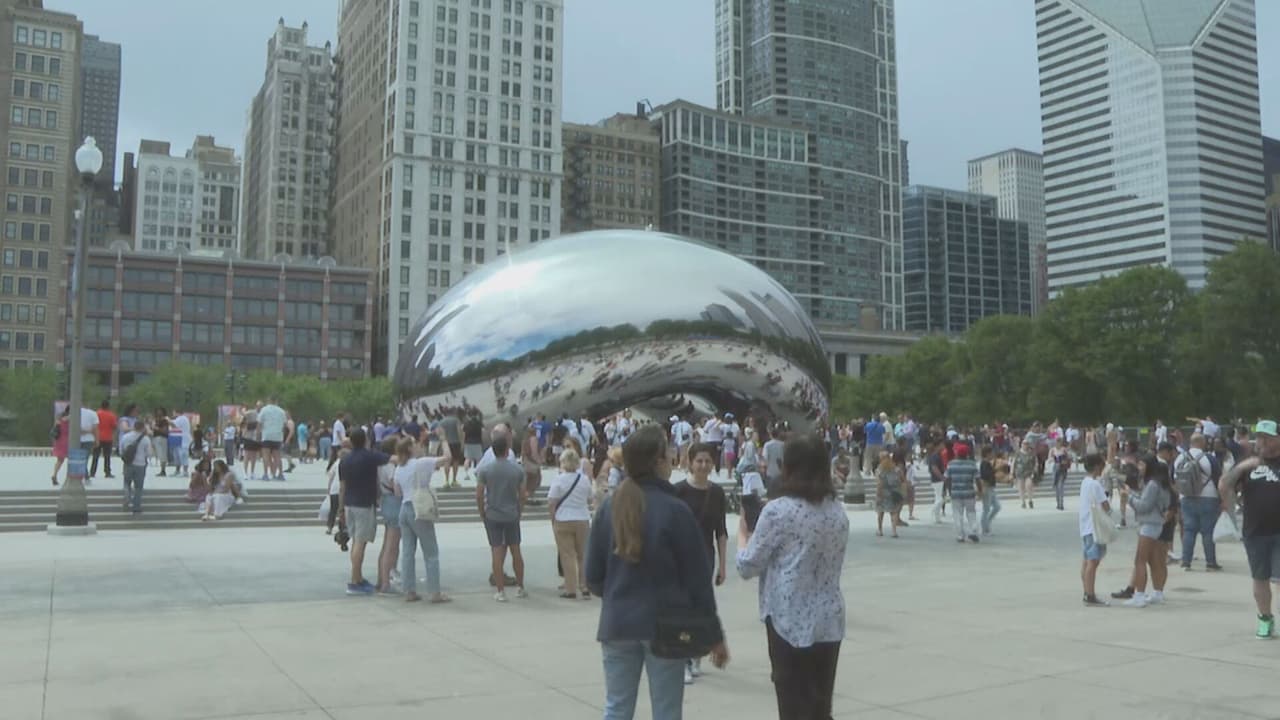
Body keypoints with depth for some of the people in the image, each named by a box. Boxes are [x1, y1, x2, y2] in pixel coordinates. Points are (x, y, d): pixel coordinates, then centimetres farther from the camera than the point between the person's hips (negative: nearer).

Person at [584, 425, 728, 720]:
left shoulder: (609, 507, -1)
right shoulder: (675, 510, -12)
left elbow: (593, 576, 2)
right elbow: (697, 579, -8)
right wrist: (715, 635, 1)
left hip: (617, 623, 4)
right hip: (665, 624, -3)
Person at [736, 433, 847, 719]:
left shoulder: (778, 510, -13)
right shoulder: (838, 511, 6)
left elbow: (748, 567, -8)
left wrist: (743, 533, 11)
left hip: (790, 621, -6)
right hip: (829, 621, 6)